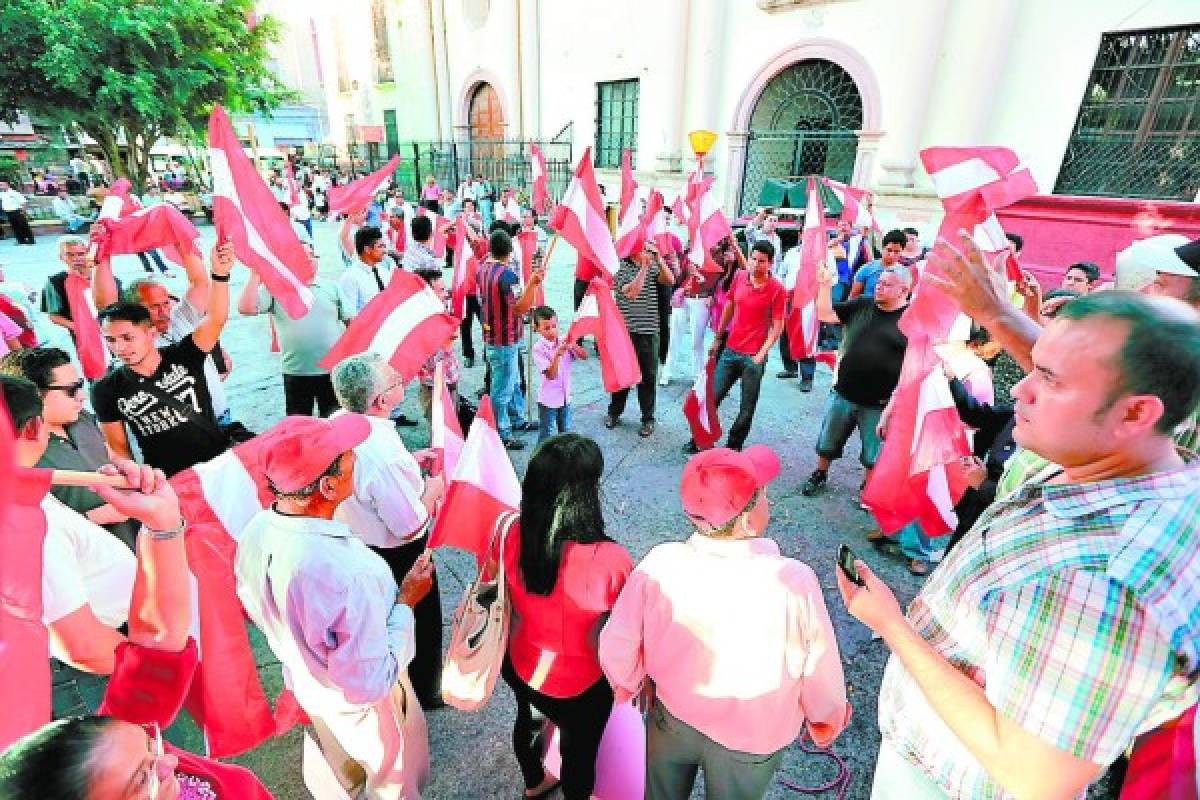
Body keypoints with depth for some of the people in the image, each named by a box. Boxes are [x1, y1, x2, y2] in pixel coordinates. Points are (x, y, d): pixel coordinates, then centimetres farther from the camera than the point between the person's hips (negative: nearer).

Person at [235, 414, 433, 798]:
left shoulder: (257, 529, -21)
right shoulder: (349, 573, -45)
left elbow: (255, 608, -1)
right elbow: (369, 684, -32)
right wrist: (406, 601, -25)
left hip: (303, 680, 6)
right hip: (361, 704, -6)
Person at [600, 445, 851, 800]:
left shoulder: (658, 564, -28)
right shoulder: (793, 582, -33)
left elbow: (616, 647, -14)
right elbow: (820, 672, -16)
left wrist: (632, 682, 8)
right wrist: (826, 720, 6)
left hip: (671, 718, 1)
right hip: (751, 739, -1)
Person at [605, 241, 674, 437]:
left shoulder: (653, 266, 7)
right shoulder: (621, 267, -5)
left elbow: (670, 280, -7)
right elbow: (631, 292, -19)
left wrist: (658, 258, -12)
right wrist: (644, 267, -19)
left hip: (649, 331, 3)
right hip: (626, 330, -2)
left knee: (648, 375, 7)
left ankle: (648, 419, 18)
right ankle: (614, 412, 29)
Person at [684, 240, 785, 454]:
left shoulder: (777, 289, -9)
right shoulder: (740, 277, 3)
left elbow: (778, 325, -9)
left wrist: (762, 353, -17)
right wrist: (717, 339, 16)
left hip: (753, 356, -4)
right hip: (730, 349, 4)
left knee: (747, 407, 5)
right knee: (713, 396, 9)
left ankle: (733, 446, 22)